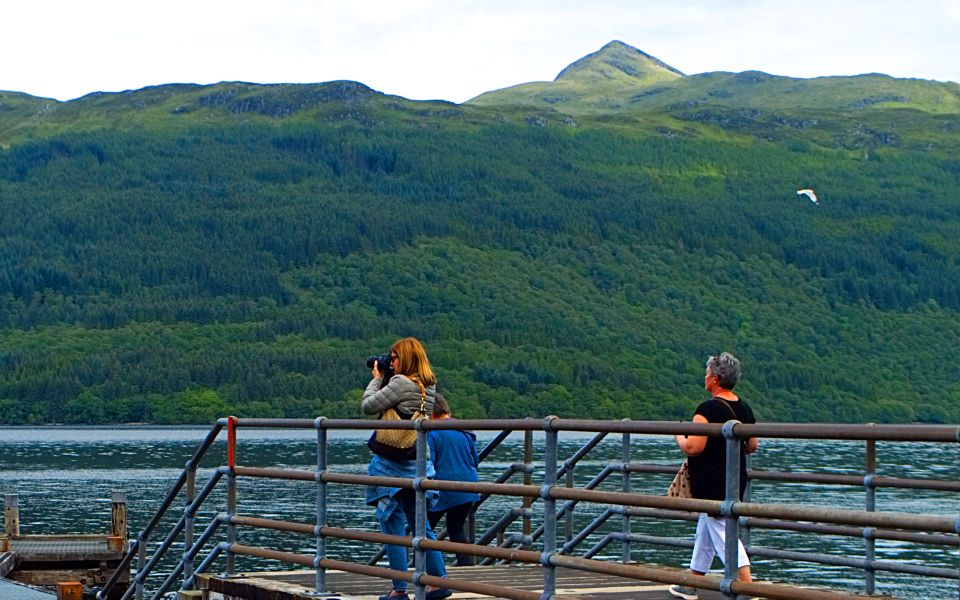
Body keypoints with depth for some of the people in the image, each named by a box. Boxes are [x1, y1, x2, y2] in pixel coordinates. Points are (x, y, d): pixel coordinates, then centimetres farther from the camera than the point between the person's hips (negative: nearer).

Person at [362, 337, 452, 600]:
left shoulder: (401, 383, -14)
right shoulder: (429, 386, 10)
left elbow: (367, 406, -11)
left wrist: (377, 379, 2)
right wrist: (383, 379, 14)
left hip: (391, 462, -7)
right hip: (417, 462, 8)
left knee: (393, 525, -1)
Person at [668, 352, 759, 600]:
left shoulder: (708, 409, -18)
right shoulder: (744, 408, 7)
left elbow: (693, 448, -23)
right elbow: (752, 446, 13)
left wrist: (679, 437, -3)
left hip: (712, 484, -9)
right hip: (736, 481, 9)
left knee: (724, 535, -8)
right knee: (705, 532, 19)